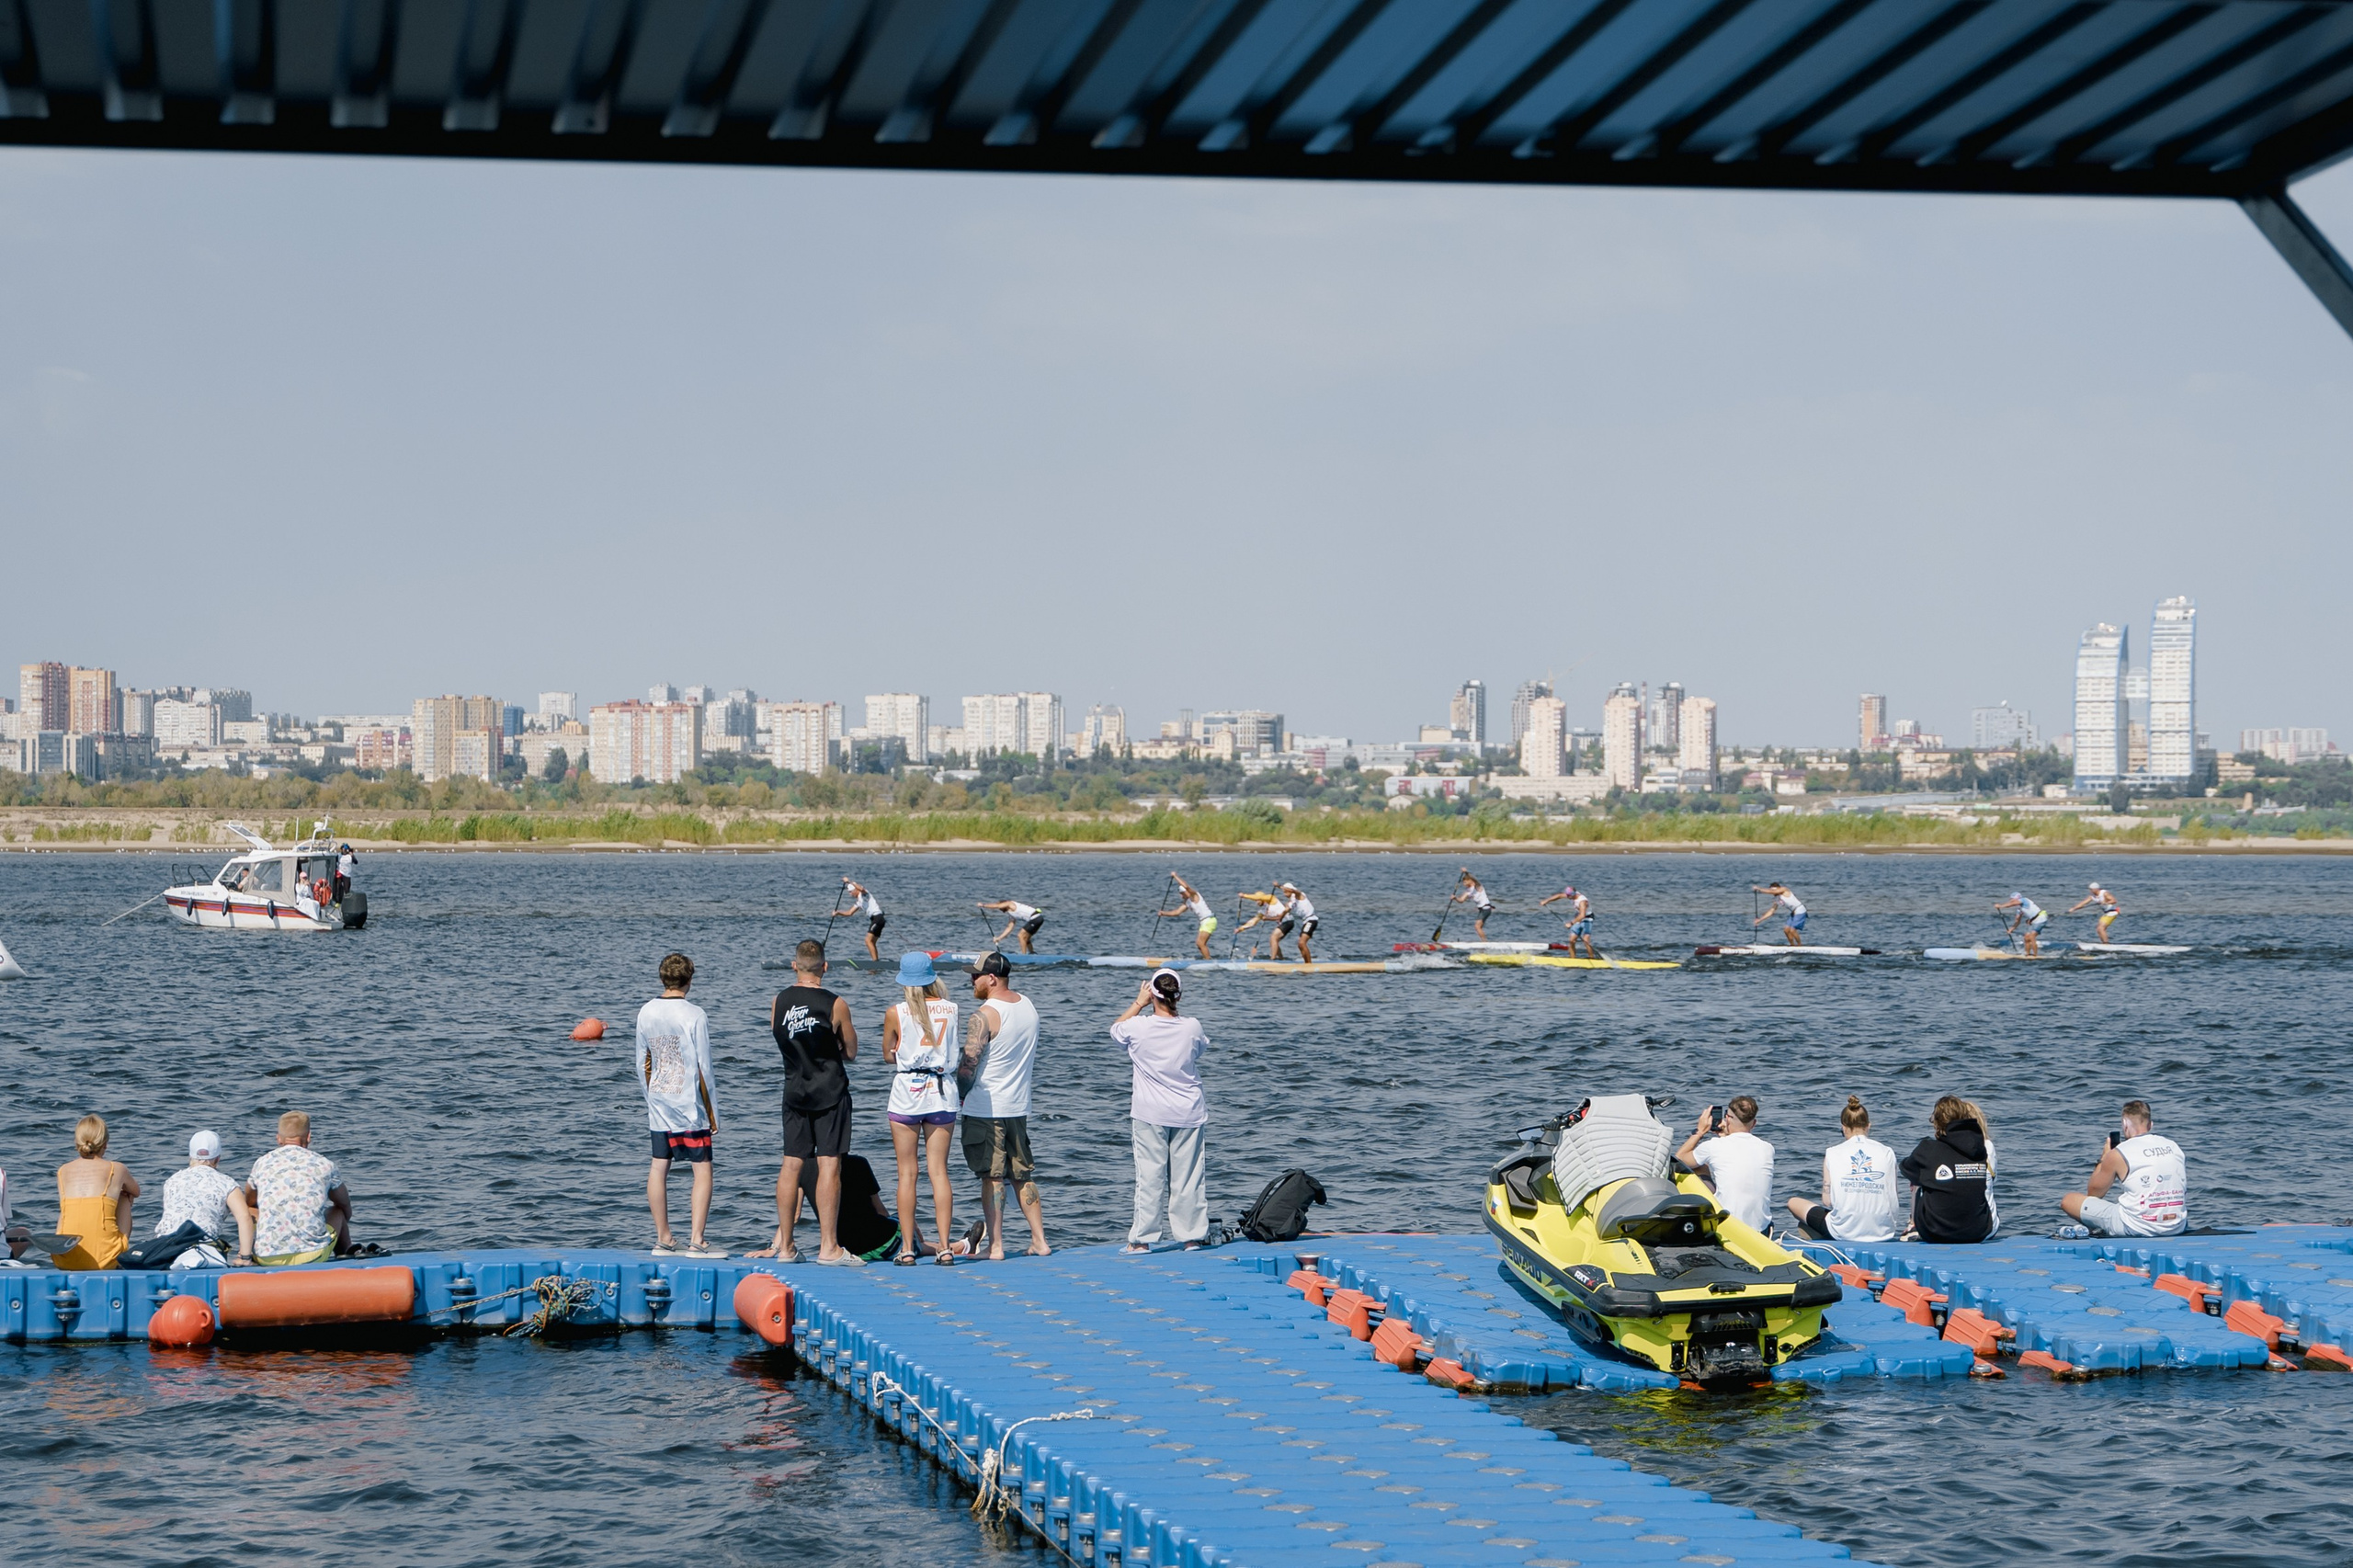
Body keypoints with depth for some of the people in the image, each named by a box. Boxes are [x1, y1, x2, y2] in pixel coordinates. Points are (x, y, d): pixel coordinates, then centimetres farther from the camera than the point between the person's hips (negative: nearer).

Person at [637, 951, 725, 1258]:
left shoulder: (646, 1013, 4)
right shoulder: (695, 1016, -13)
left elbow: (642, 1064, 11)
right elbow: (703, 1068, -11)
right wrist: (712, 1112, -4)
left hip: (658, 1103, 6)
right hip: (689, 1105, -6)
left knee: (659, 1167, 10)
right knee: (703, 1169, -1)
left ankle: (663, 1239, 14)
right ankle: (696, 1241, -8)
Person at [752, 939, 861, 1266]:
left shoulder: (778, 1002, 2)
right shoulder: (835, 1005, -9)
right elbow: (851, 1053, -1)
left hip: (794, 1089, 4)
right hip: (830, 1092, -4)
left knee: (791, 1165, 8)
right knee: (829, 1165, -5)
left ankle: (784, 1246, 10)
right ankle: (829, 1246, -7)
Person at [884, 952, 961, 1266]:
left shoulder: (896, 1013, -7)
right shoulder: (950, 1010, 0)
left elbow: (888, 1055, 5)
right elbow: (952, 1052, 9)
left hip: (907, 1092, -2)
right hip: (942, 1091, 2)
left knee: (907, 1173, 3)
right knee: (939, 1170, 5)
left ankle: (907, 1248, 0)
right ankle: (945, 1246, 0)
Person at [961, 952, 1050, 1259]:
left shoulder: (985, 1015, -17)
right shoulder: (1028, 1006, 7)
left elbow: (969, 1063, -18)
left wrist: (957, 1095, -2)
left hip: (985, 1108, -7)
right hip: (1019, 1107, 7)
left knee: (992, 1177, -2)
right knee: (1023, 1176, 14)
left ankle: (995, 1245, -1)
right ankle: (1039, 1240, 14)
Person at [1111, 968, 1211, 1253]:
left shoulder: (1139, 1027, -11)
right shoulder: (1192, 1027, -6)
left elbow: (1116, 1028, 12)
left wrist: (1139, 1002, 15)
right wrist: (1174, 1010, 17)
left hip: (1150, 1114, -2)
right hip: (1188, 1113, 2)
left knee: (1150, 1176, 1)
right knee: (1187, 1176, 6)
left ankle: (1142, 1239, 3)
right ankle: (1193, 1236, 10)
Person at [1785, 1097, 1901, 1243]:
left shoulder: (1833, 1153, 1)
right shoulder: (1887, 1153, 4)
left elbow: (1827, 1202, 0)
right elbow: (1892, 1199, 2)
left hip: (1844, 1231, -2)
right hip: (1882, 1232, 2)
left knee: (1794, 1202, 22)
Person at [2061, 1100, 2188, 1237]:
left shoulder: (2118, 1154, -6)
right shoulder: (2174, 1147, 8)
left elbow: (2094, 1193, 7)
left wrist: (2103, 1158, 20)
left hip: (2137, 1230, -6)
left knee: (2068, 1201, 4)